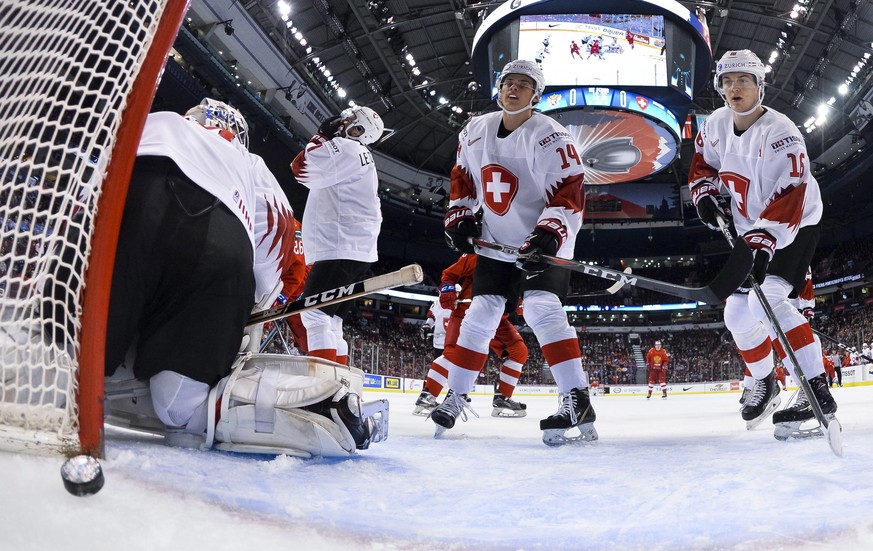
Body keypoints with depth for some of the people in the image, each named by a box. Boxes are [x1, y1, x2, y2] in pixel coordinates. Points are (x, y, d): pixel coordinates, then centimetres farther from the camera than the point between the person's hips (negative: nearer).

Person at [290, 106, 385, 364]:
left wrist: (323, 135, 1)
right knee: (329, 322, 11)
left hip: (342, 250, -10)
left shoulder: (347, 149, -7)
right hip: (355, 251, 10)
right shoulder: (362, 160, 26)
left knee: (315, 315, -16)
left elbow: (301, 169, -10)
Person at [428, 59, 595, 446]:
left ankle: (578, 401, -22)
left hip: (544, 241, -5)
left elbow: (568, 195, -19)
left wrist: (548, 234, -32)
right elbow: (463, 178, 16)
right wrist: (459, 218, 5)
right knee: (479, 317, 6)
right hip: (495, 242, 5)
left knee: (542, 310, -23)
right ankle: (454, 397, 18)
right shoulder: (476, 131, 4)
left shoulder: (551, 137, -14)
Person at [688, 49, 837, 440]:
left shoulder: (780, 132, -25)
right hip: (751, 232, 7)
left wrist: (763, 242, -44)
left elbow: (789, 198, -34)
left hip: (794, 226, -7)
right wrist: (705, 193, -5)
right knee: (738, 315, 6)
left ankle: (818, 391, -23)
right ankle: (766, 384, 28)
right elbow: (703, 162, 14)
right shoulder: (716, 124, -4)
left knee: (766, 302, -26)